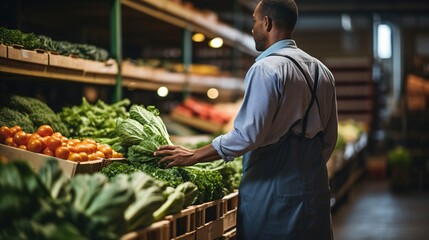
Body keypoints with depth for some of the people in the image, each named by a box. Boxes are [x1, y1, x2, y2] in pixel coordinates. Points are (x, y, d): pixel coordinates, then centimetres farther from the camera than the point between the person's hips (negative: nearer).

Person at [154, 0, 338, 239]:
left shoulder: (266, 69, -13)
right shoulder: (322, 71, 11)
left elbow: (248, 134, -18)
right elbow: (330, 138, 14)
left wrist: (193, 156, -10)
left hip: (272, 192, -7)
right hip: (315, 188, 7)